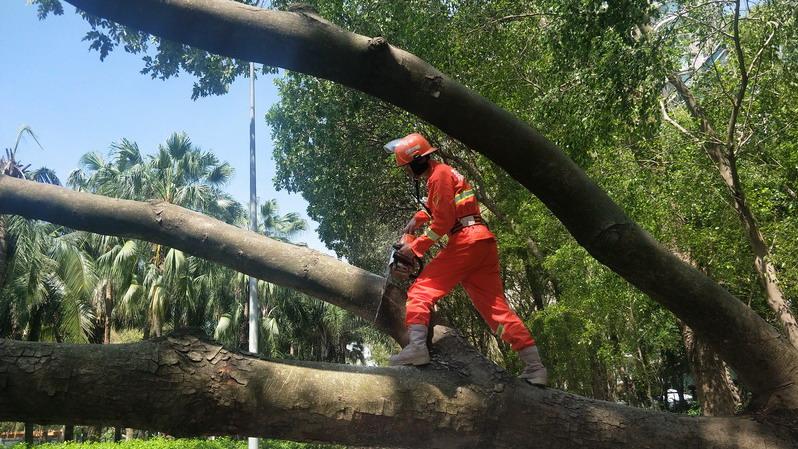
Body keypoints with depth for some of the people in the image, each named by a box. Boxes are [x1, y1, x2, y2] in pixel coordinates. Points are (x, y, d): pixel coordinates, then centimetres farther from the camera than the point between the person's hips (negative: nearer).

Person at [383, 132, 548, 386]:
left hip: (465, 240, -10)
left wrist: (415, 248, -7)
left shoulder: (439, 175, -4)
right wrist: (418, 218, 28)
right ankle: (535, 368, 3)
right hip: (485, 243, 10)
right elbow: (436, 206, 44)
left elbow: (444, 221, -12)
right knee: (496, 307, 7)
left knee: (421, 291, -7)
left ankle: (417, 346, -25)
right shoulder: (442, 172, 25)